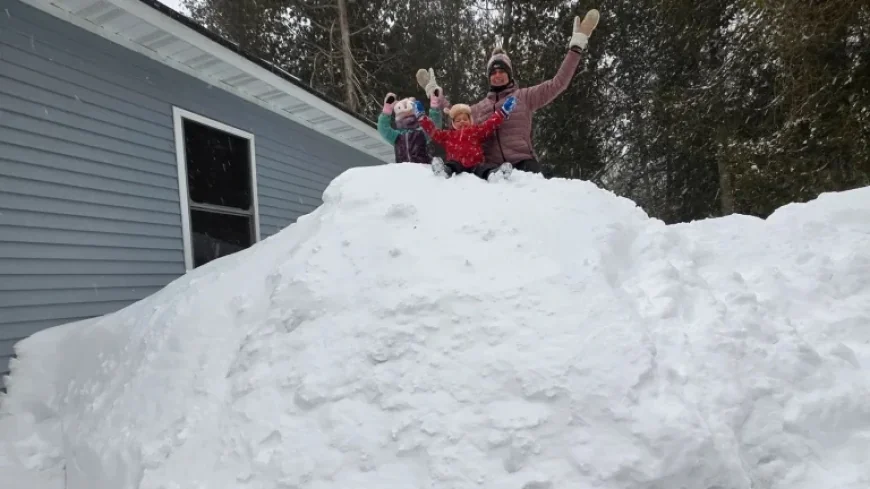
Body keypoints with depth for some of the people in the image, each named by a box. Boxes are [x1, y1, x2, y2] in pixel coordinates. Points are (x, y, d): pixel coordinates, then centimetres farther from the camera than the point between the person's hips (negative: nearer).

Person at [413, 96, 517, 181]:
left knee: (483, 168, -32)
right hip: (457, 164, 0)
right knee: (451, 165, -33)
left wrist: (504, 111, 6)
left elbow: (491, 123, 17)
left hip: (475, 165, 0)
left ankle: (492, 172, -63)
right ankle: (445, 170, -66)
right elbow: (433, 131, 20)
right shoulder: (448, 135, 24)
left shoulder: (477, 130, 24)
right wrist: (421, 116, 14)